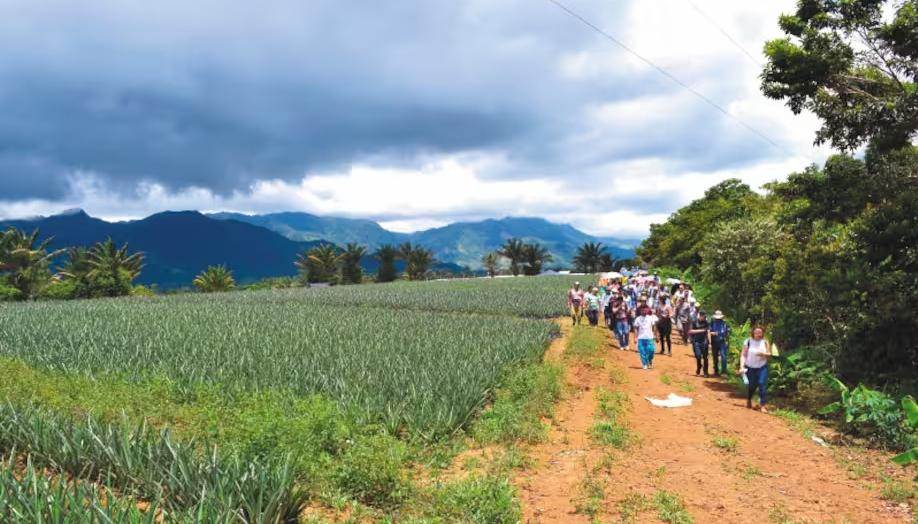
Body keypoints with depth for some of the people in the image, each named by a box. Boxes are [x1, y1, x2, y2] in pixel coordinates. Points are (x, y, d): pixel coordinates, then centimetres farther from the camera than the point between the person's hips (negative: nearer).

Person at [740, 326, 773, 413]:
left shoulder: (765, 342, 0)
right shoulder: (748, 342, -6)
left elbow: (769, 354, 3)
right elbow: (743, 355, -9)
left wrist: (763, 354, -19)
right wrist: (742, 367, -19)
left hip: (762, 367, 1)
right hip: (750, 367, -1)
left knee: (762, 384, -13)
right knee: (751, 385, 7)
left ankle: (762, 405, -9)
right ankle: (748, 400, 37)